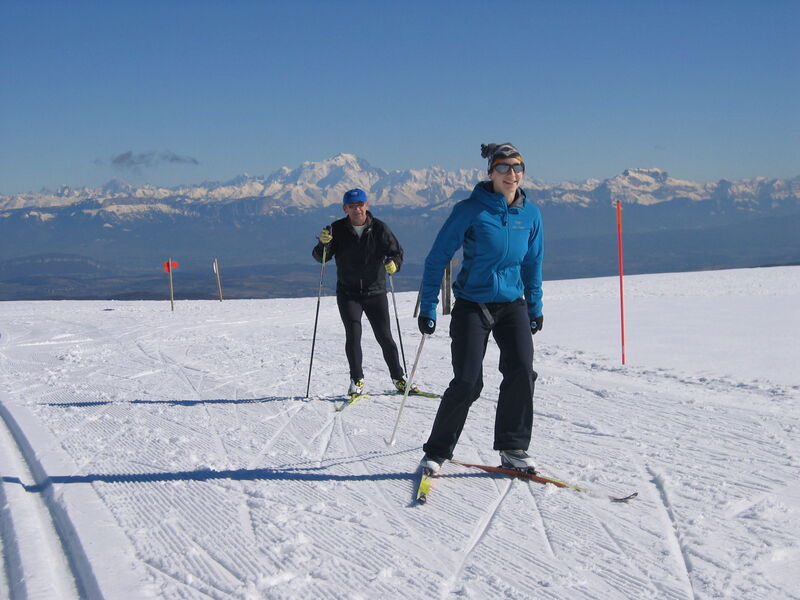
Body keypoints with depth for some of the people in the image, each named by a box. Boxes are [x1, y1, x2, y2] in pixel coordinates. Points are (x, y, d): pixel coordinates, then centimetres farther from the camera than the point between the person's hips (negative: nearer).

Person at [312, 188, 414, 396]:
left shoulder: (379, 228, -4)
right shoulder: (337, 229, -3)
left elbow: (396, 251, -1)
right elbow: (321, 257, -4)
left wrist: (393, 263, -24)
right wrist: (324, 244, -25)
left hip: (375, 291, 0)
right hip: (348, 293, 0)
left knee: (384, 336, 3)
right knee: (353, 335, -9)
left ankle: (398, 377, 18)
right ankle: (357, 381, 3)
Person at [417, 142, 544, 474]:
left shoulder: (530, 214, 2)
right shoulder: (470, 210, -12)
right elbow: (437, 258, -8)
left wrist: (535, 307, 17)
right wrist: (428, 307, -10)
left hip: (513, 304, 4)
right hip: (472, 306, -4)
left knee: (522, 372, -11)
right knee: (467, 382, -8)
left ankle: (513, 448, 5)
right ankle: (437, 452, 8)